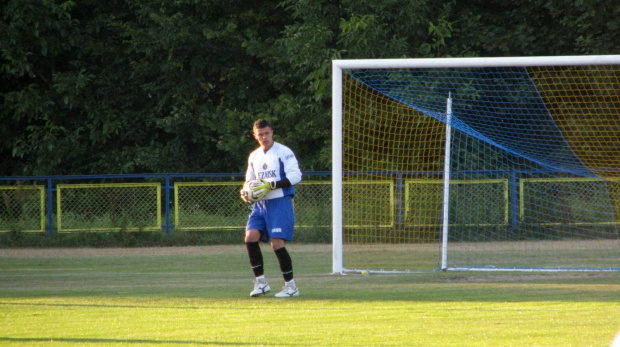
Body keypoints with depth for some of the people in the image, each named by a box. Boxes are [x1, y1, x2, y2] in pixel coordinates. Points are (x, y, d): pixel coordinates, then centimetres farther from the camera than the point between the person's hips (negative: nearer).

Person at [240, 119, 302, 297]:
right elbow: (250, 180, 27)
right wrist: (245, 193, 4)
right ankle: (260, 281, -1)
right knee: (250, 237, -11)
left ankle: (291, 286, -1)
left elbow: (295, 176, -12)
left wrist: (271, 185, -20)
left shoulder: (284, 152, -5)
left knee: (277, 243, -13)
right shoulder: (254, 157, 16)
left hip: (280, 202, -6)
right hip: (260, 204, 6)